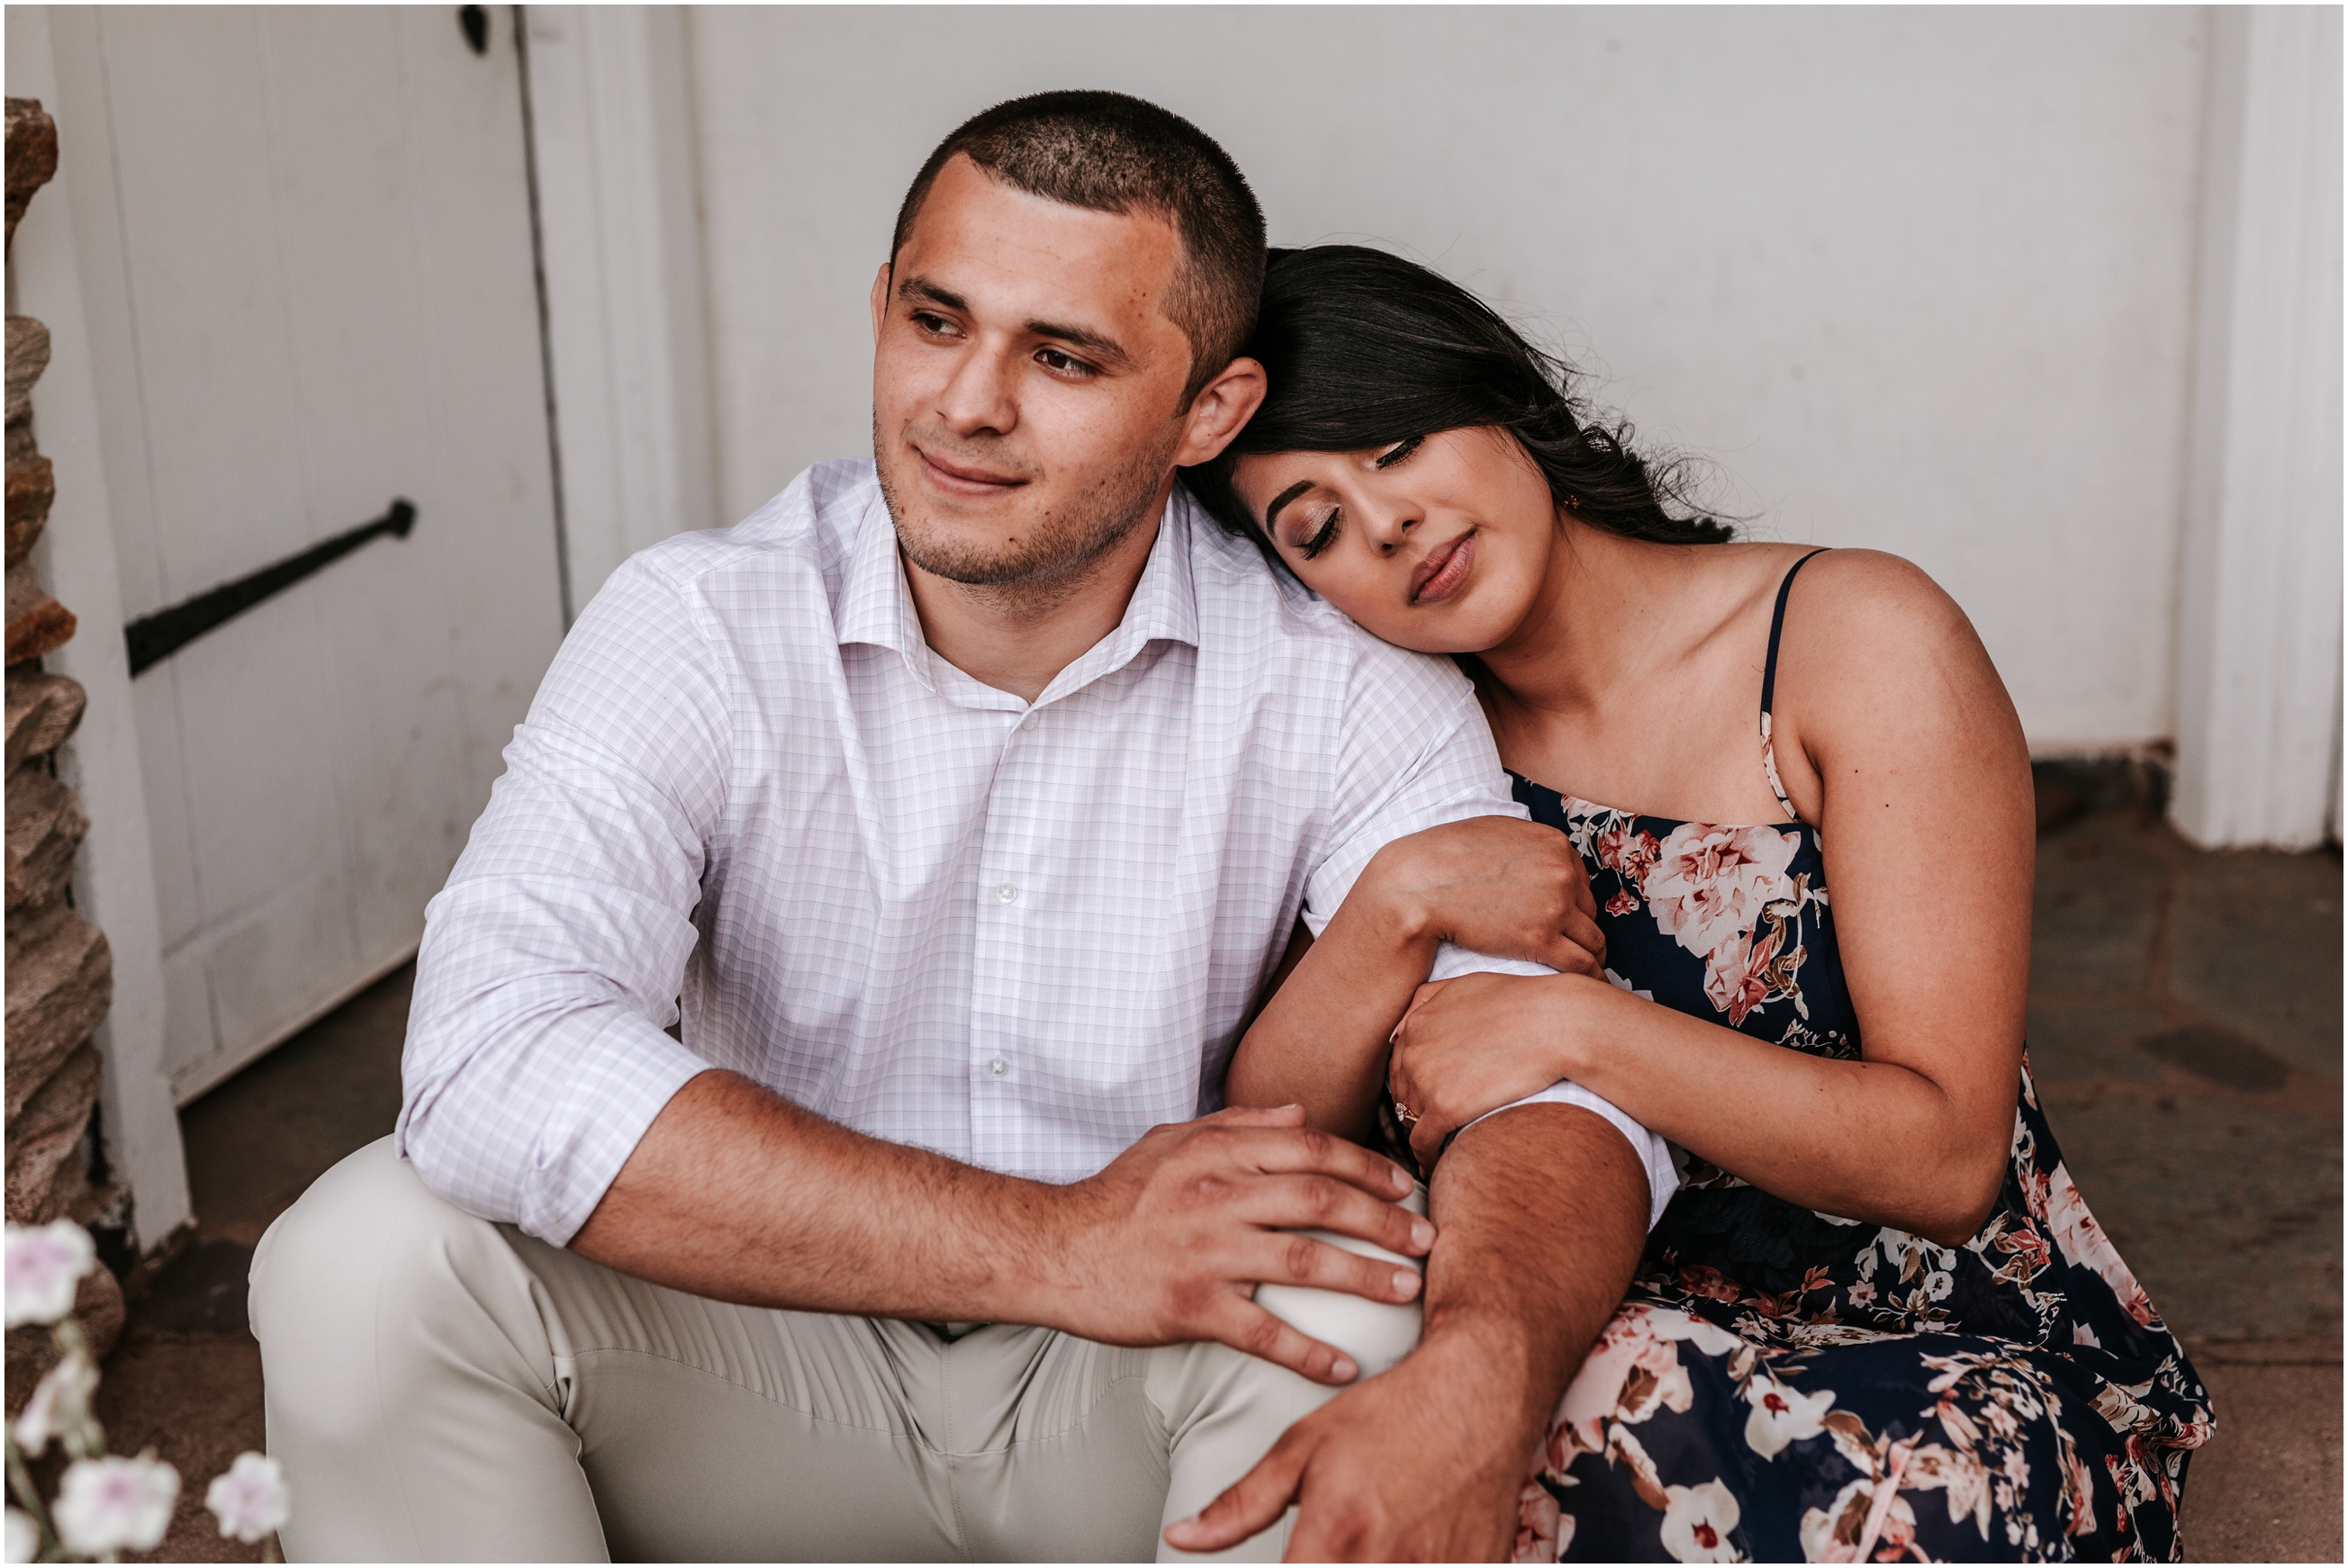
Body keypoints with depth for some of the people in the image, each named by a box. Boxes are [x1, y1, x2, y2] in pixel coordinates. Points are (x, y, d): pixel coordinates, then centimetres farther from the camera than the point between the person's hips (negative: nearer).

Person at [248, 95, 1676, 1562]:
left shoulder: (1340, 686, -11)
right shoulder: (700, 627, -13)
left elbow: (1568, 1084, -20)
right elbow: (495, 1061, -29)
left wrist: (1475, 1385, -45)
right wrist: (1054, 1243, -34)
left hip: (1132, 1416, 0)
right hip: (774, 1371, 1)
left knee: (1374, 1282, -31)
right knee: (372, 1258, -24)